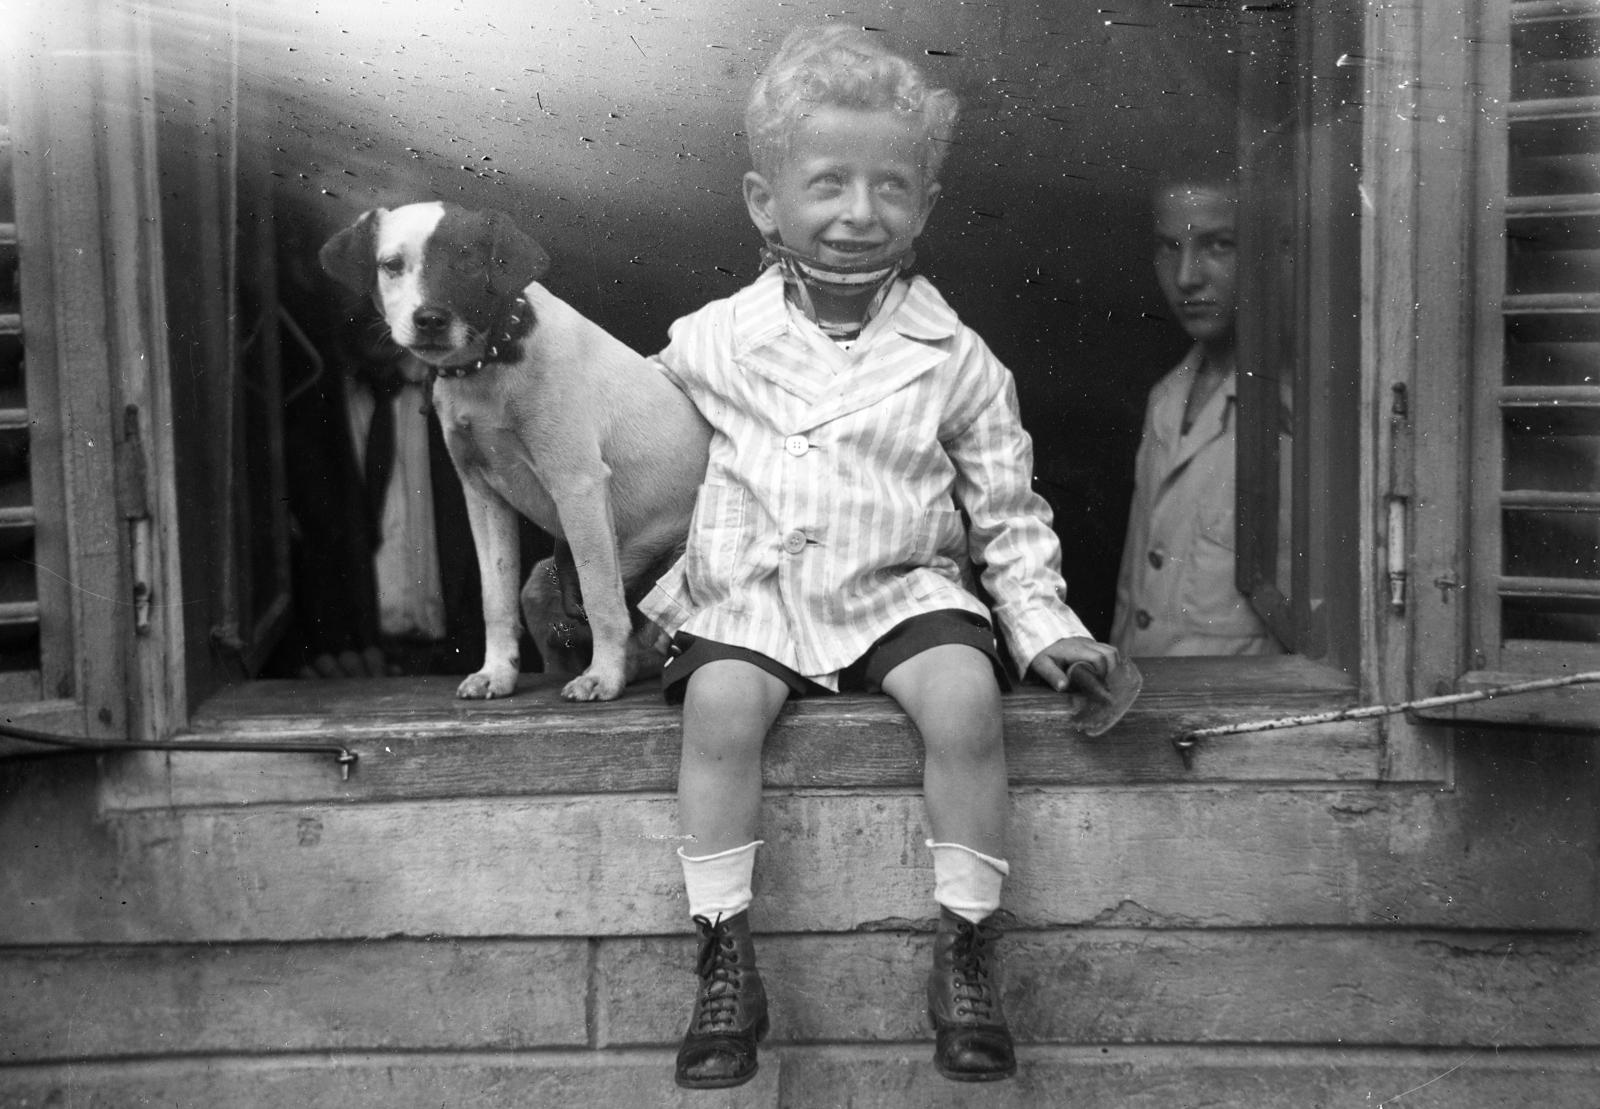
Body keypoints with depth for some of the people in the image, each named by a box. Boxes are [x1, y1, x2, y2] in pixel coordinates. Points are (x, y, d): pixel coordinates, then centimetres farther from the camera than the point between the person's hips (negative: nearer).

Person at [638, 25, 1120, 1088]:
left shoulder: (955, 359, 1)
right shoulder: (709, 343, 2)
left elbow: (1009, 518, 7)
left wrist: (1047, 627, -3)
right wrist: (647, 584, 10)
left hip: (902, 590, 0)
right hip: (746, 597, 0)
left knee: (964, 693, -27)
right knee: (721, 699, -29)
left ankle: (966, 955, -13)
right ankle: (727, 957, -17)